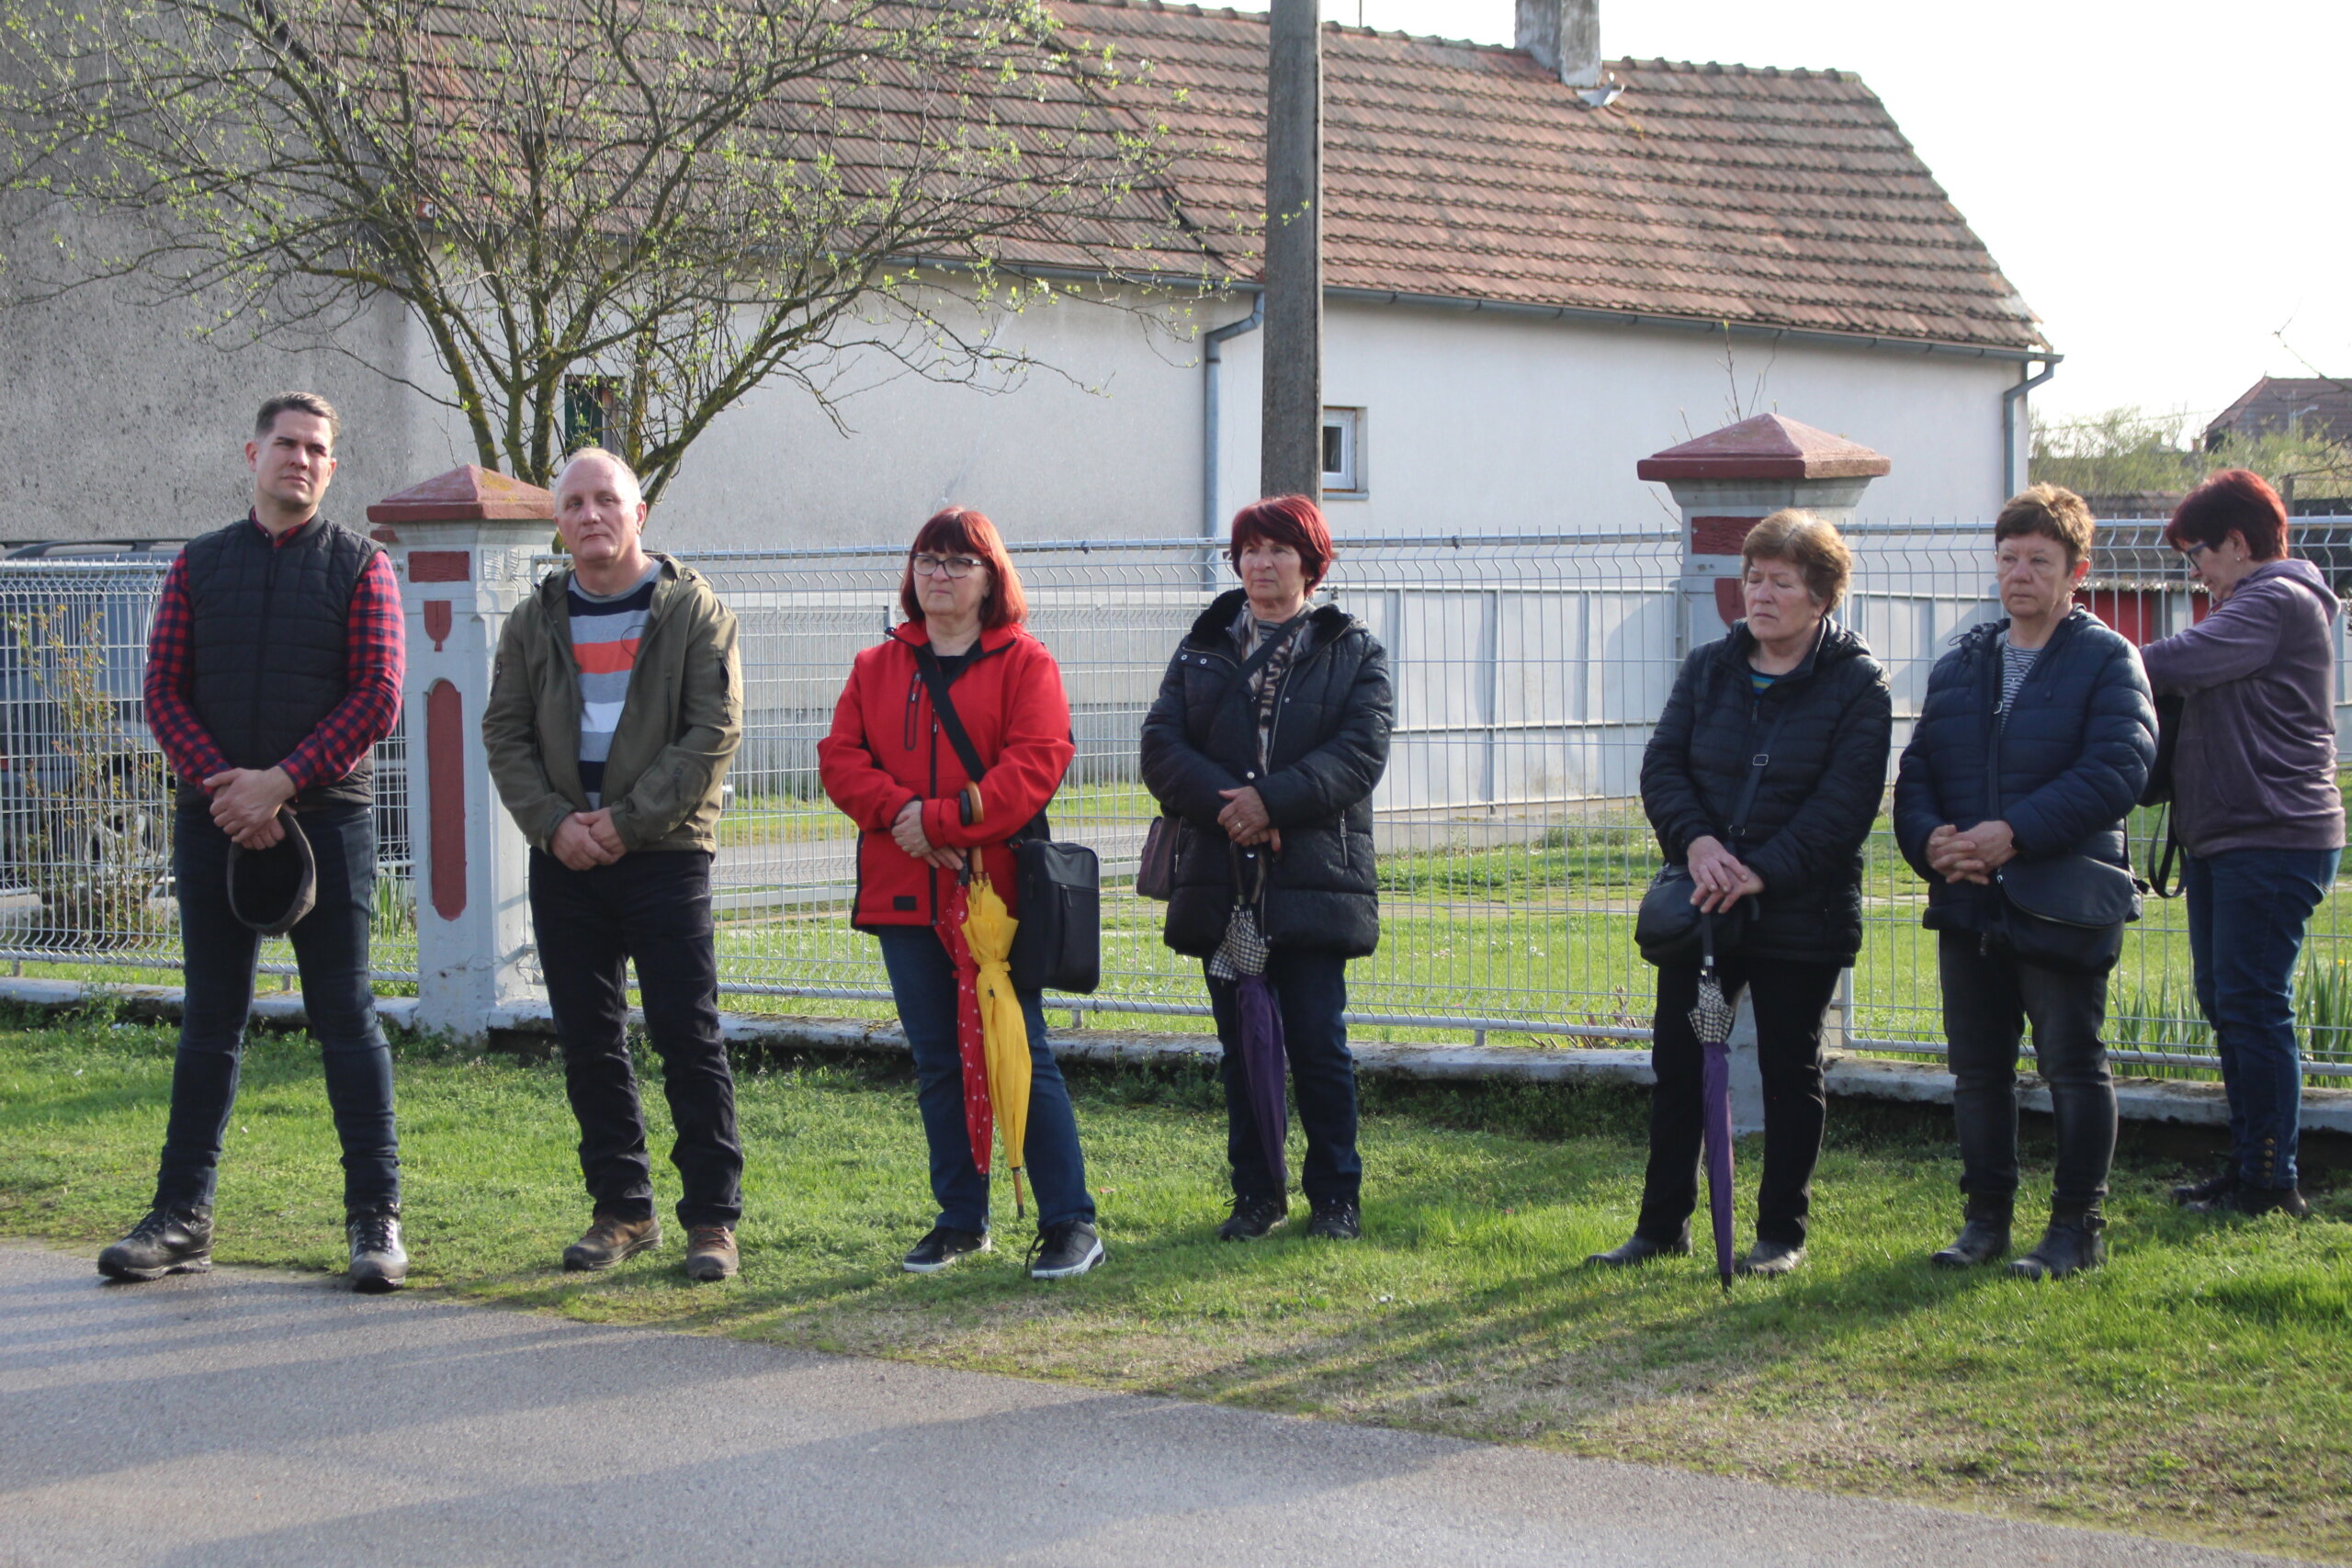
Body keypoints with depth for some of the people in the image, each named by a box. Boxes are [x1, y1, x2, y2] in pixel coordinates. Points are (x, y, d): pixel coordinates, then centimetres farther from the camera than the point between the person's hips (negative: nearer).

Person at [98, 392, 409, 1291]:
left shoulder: (360, 568, 3)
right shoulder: (199, 567, 10)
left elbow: (377, 698, -5)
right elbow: (164, 694, 4)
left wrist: (281, 782, -14)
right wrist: (223, 788, -12)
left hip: (325, 817, -2)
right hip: (214, 820, 2)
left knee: (345, 1016, -1)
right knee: (209, 1021, 7)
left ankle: (375, 1217, 3)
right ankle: (181, 1217, 11)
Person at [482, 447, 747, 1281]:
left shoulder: (693, 610, 0)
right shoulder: (535, 622, 12)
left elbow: (713, 732, -7)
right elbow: (504, 734, 9)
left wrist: (628, 821, -13)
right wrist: (553, 823, -7)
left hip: (665, 853, -4)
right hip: (564, 862, 4)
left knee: (688, 1037, -6)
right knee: (588, 1041, 6)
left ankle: (713, 1214, -1)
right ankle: (622, 1210, 15)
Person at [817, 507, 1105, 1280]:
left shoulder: (1024, 664, -1)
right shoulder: (878, 667, 13)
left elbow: (1037, 761, -13)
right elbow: (840, 756, 5)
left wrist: (943, 818, -19)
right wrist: (898, 813, -14)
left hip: (994, 889, -5)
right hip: (905, 895, 5)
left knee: (1021, 1057, -5)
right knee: (937, 1063, 10)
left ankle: (1070, 1222, 0)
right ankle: (961, 1221, 19)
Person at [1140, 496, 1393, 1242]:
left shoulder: (1354, 652, 6)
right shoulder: (1201, 650, 13)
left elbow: (1360, 752, -7)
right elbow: (1161, 746, 2)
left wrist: (1272, 801, -18)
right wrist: (1227, 805, -15)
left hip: (1313, 880, -3)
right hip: (1221, 879, 3)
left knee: (1318, 1045, -2)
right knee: (1241, 1047, 7)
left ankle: (1335, 1194, 9)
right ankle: (1256, 1191, 16)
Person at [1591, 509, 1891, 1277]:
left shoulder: (1856, 684, -6)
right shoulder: (1708, 668, 8)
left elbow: (1843, 804, -14)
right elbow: (1662, 764, 3)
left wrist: (1762, 871, -22)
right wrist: (1695, 840, -16)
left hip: (1798, 917, -4)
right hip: (1698, 908, 4)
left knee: (1790, 1071, 5)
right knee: (1678, 1065, 6)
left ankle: (1782, 1232, 16)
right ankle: (1662, 1226, 16)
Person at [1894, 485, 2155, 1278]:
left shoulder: (2108, 662, -3)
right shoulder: (1960, 665, 14)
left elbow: (2118, 770, -15)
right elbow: (1916, 772, 12)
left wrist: (2017, 834, -22)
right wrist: (1930, 839, -10)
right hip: (1968, 905, 6)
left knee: (2073, 1064, -1)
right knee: (1978, 1068, 11)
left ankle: (2078, 1225, 7)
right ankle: (1986, 1216, 20)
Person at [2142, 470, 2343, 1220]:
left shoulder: (2279, 603, -12)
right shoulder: (2247, 608, 22)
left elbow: (2175, 663, -20)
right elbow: (2194, 682, 16)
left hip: (2273, 838, -11)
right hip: (2224, 840, 11)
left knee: (2254, 1008, -9)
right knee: (2226, 1006, 12)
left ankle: (2272, 1183, -5)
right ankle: (2247, 1167, 19)